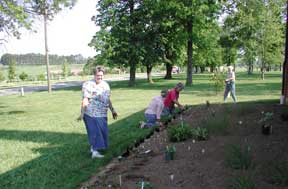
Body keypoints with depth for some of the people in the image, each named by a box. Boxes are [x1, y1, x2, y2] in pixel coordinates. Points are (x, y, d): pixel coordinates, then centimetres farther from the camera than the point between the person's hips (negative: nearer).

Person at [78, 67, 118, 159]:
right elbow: (85, 100, -17)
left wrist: (112, 110, 16)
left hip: (102, 114, 8)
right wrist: (82, 113, -22)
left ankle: (93, 148, 32)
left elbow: (108, 99, 17)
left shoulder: (105, 85, 11)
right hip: (91, 113, -7)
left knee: (102, 131, 14)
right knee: (95, 132, -8)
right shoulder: (88, 85, -11)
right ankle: (95, 152, -3)